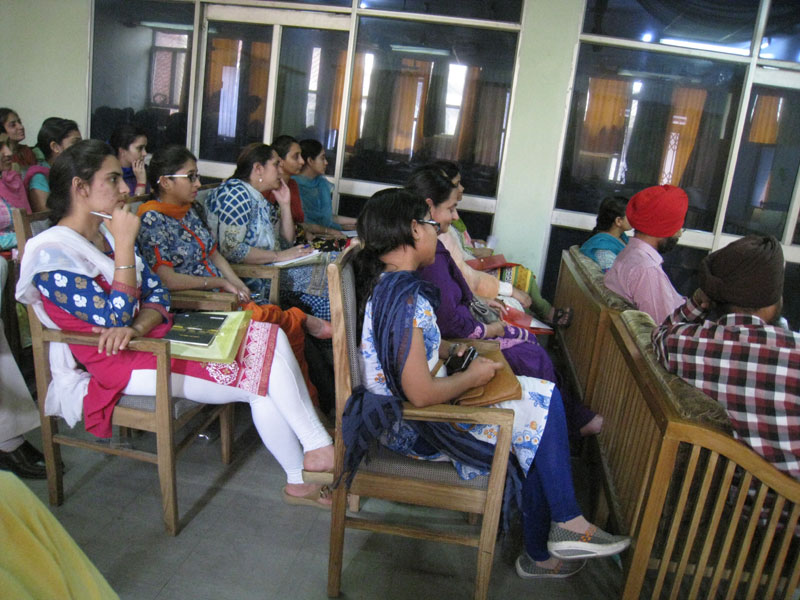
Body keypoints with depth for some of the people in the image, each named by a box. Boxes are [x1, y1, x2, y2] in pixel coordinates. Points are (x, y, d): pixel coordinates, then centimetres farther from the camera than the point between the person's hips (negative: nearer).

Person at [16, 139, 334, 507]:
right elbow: (113, 320, -18)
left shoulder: (108, 233, 13)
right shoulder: (53, 254, -12)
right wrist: (125, 243, -17)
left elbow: (157, 294, 7)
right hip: (123, 363, -7)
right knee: (263, 383, -20)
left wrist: (136, 328, -16)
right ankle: (318, 449, -1)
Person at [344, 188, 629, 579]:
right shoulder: (404, 297, -26)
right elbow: (421, 394, -28)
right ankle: (567, 524, 7)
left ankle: (540, 554, 17)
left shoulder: (385, 282, 5)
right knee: (542, 402, -8)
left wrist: (452, 350, 8)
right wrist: (473, 376, -13)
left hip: (397, 410, 10)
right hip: (414, 426, -10)